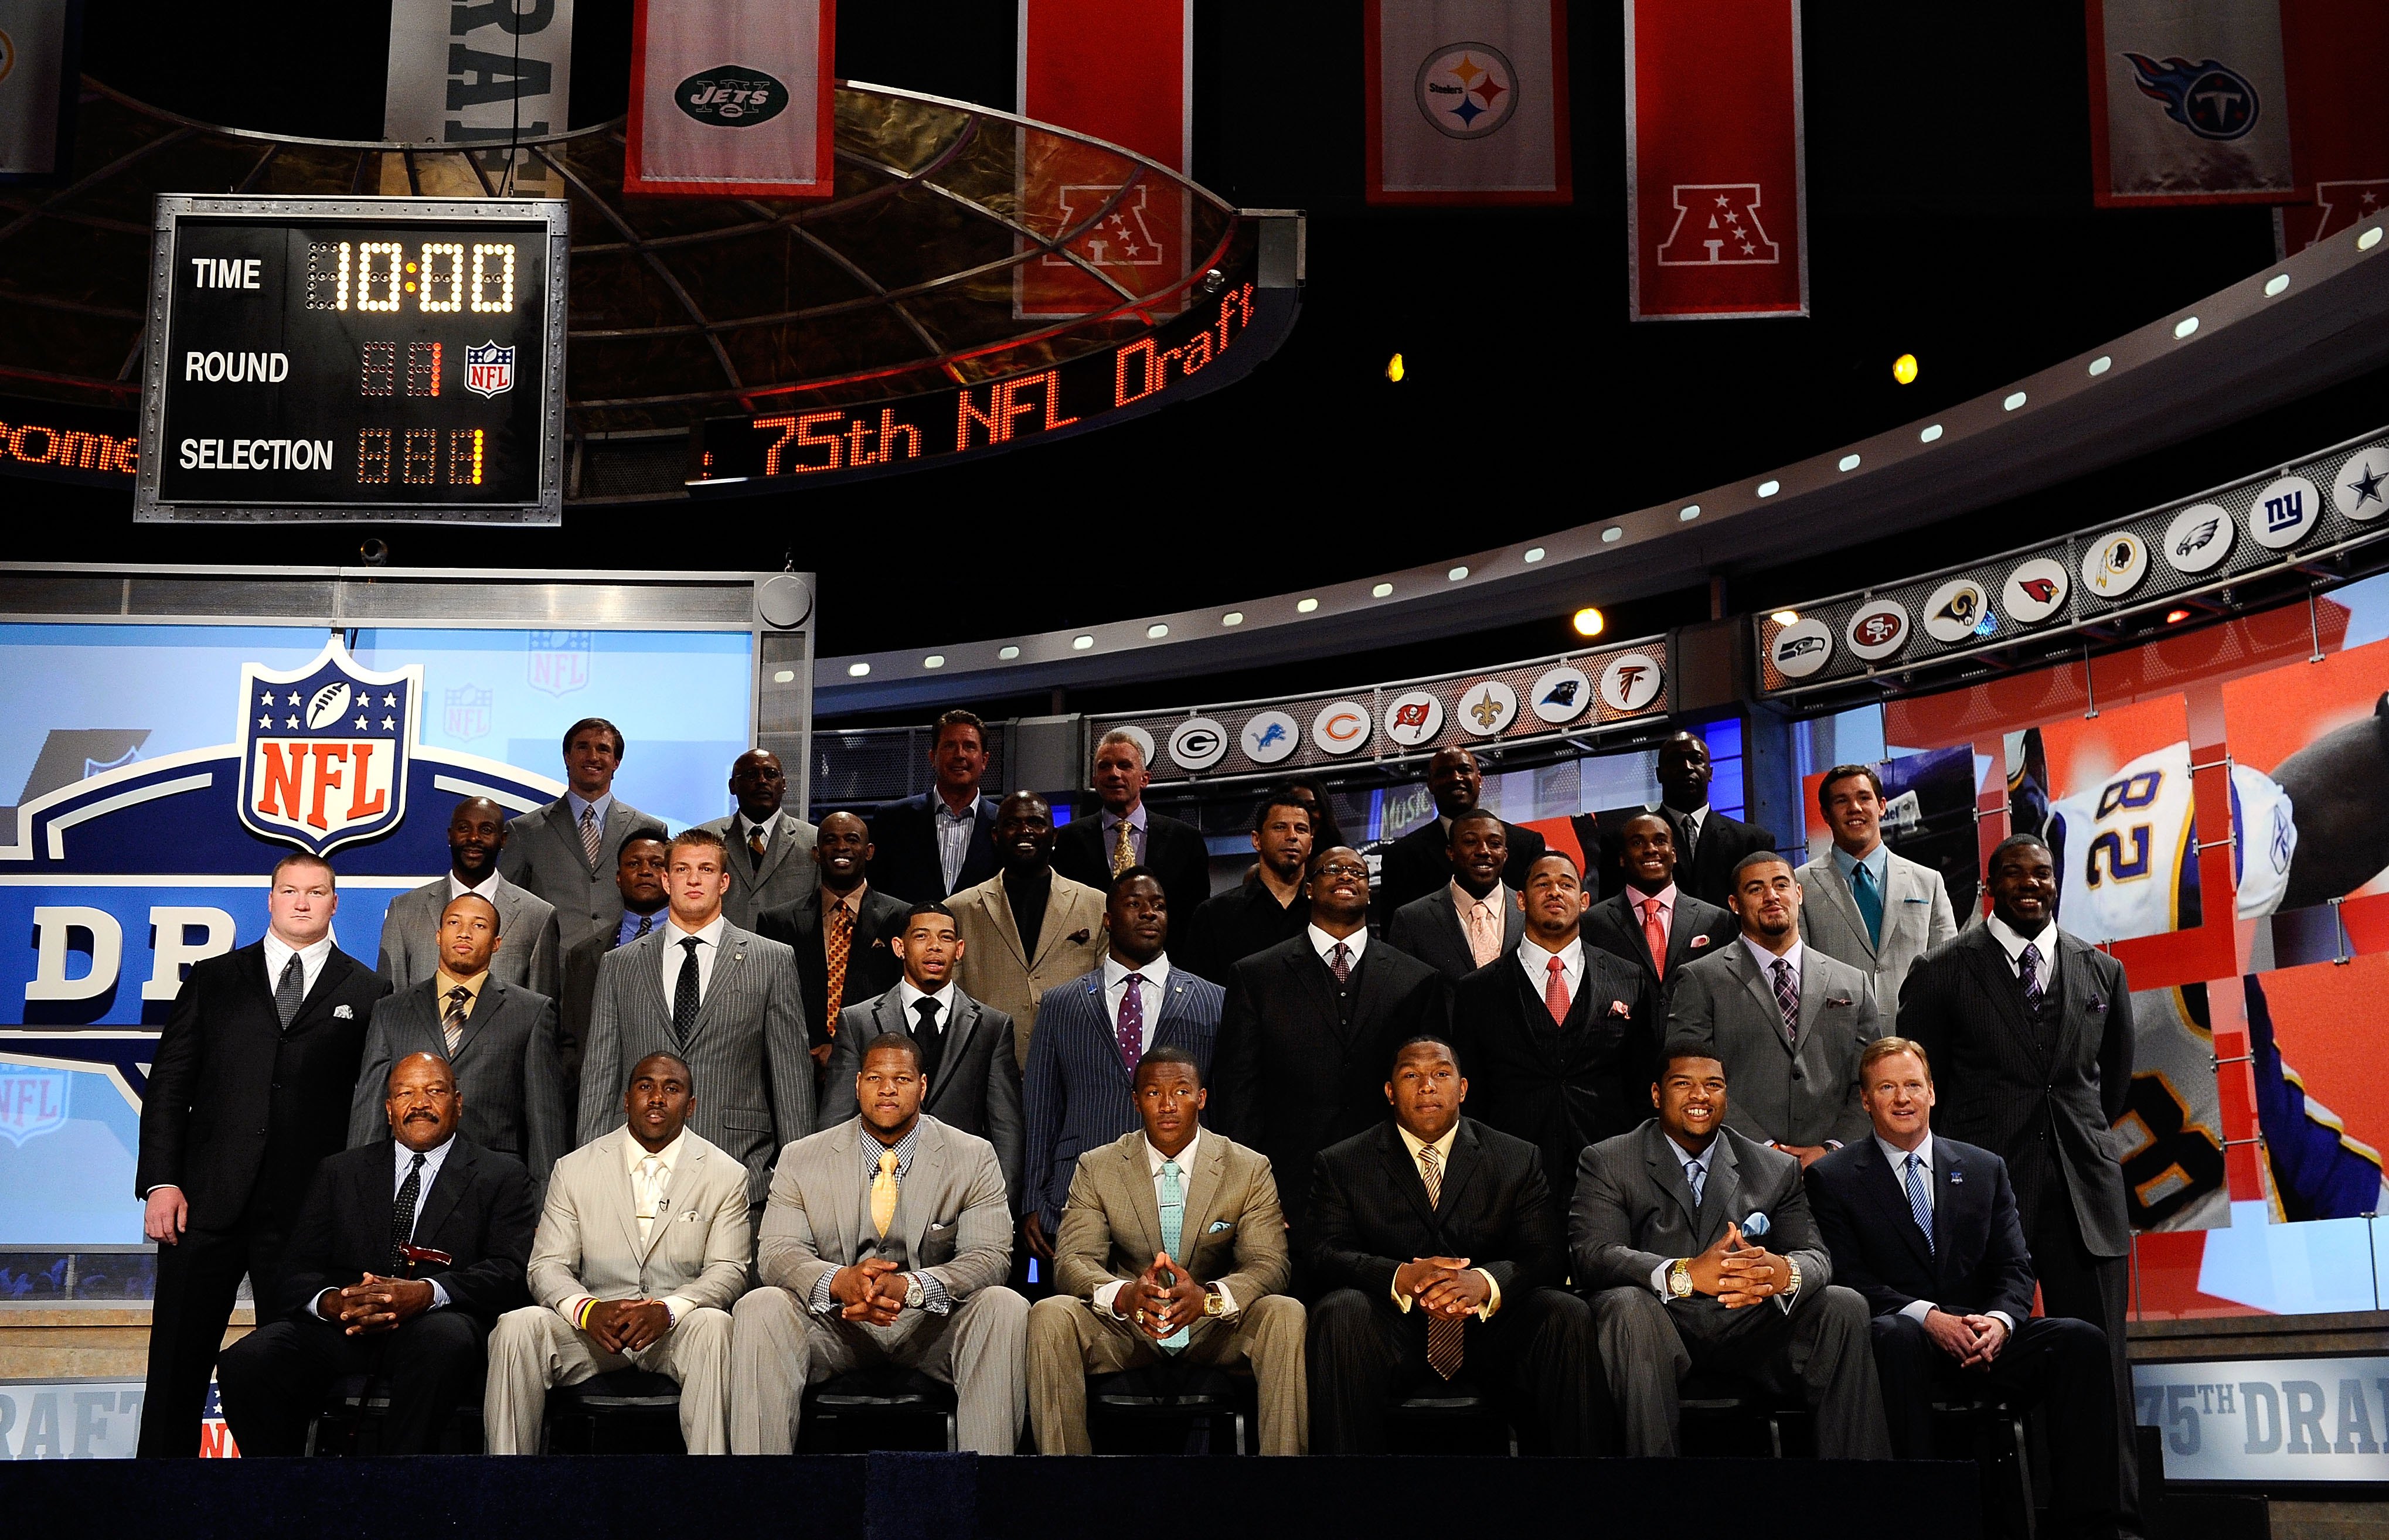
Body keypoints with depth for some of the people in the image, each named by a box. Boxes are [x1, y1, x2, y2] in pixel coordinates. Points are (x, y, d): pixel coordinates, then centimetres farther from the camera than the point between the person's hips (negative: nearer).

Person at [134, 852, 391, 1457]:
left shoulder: (367, 993, 8)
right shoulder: (213, 980, 13)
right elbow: (168, 1085, 8)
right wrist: (160, 1181, -2)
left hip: (306, 1213, -1)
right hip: (205, 1203, 1)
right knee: (177, 1366, 2)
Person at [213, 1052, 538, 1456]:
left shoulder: (502, 1177, 14)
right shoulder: (340, 1172, 23)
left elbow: (511, 1272, -1)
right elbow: (299, 1268, 12)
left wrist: (427, 1293, -20)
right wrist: (329, 1302, -13)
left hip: (434, 1322, -2)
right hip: (341, 1327, 2)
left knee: (445, 1337, -38)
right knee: (244, 1362, -25)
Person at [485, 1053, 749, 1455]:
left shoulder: (726, 1175, 6)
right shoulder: (574, 1169, 9)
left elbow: (728, 1270, -1)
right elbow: (547, 1266, 4)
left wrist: (667, 1310, -22)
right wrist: (587, 1311, -19)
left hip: (676, 1327, -1)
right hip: (594, 1326, 1)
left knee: (714, 1327, -34)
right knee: (516, 1327, -25)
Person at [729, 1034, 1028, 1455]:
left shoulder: (974, 1158, 2)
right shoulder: (801, 1160, 5)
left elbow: (990, 1257, -8)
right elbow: (776, 1254, -3)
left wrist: (910, 1287, -28)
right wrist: (839, 1281, -27)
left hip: (932, 1325, 0)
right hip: (835, 1323, 1)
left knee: (1005, 1307, -29)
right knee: (758, 1307, -27)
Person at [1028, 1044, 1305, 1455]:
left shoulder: (1250, 1170, 1)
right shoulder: (1096, 1168, 3)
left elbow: (1269, 1266, -8)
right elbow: (1072, 1261, -7)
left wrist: (1207, 1297, -32)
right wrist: (1123, 1295, -32)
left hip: (1215, 1329, 0)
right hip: (1126, 1330, 0)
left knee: (1285, 1314, -31)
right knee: (1049, 1315, -28)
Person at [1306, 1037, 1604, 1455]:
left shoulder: (1518, 1160, 11)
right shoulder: (1340, 1165, 8)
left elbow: (1547, 1256, 0)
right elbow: (1326, 1256, -4)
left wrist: (1484, 1281, -23)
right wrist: (1401, 1278, -25)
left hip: (1489, 1328, 1)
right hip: (1394, 1330, -1)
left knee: (1568, 1315, -26)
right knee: (1340, 1311, -33)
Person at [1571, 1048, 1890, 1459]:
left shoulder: (1776, 1169, 16)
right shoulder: (1607, 1163, 5)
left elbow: (1816, 1257, 5)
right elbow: (1592, 1255, -10)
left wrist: (1784, 1273, -24)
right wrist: (1684, 1274, -30)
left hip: (1745, 1331, 3)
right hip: (1661, 1330, -3)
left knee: (1845, 1306, -20)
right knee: (1626, 1306, -35)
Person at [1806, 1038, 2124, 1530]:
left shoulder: (1985, 1168, 17)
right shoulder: (1833, 1178, 6)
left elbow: (2015, 1268, 10)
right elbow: (1847, 1277, -5)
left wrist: (1999, 1320, -13)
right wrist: (1928, 1316, -21)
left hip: (1984, 1342, 4)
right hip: (1906, 1341, -4)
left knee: (2081, 1339, -23)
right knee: (1893, 1334, -39)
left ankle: (2085, 1520, -22)